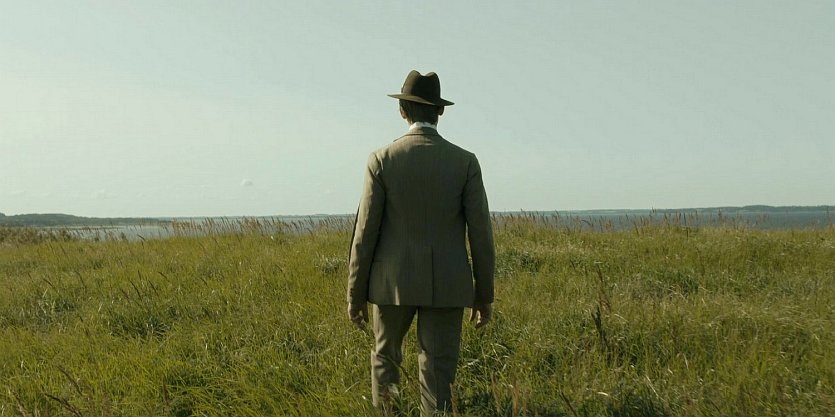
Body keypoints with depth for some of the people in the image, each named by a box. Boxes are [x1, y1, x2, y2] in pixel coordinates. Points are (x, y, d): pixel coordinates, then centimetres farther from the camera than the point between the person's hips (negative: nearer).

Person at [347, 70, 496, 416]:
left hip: (394, 283, 0)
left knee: (385, 359, 22)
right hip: (446, 285, 0)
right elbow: (480, 232, -3)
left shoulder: (382, 159, -5)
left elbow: (366, 231, -5)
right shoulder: (465, 162, -3)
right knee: (437, 375, 4)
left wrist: (355, 295, 3)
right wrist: (485, 295, 6)